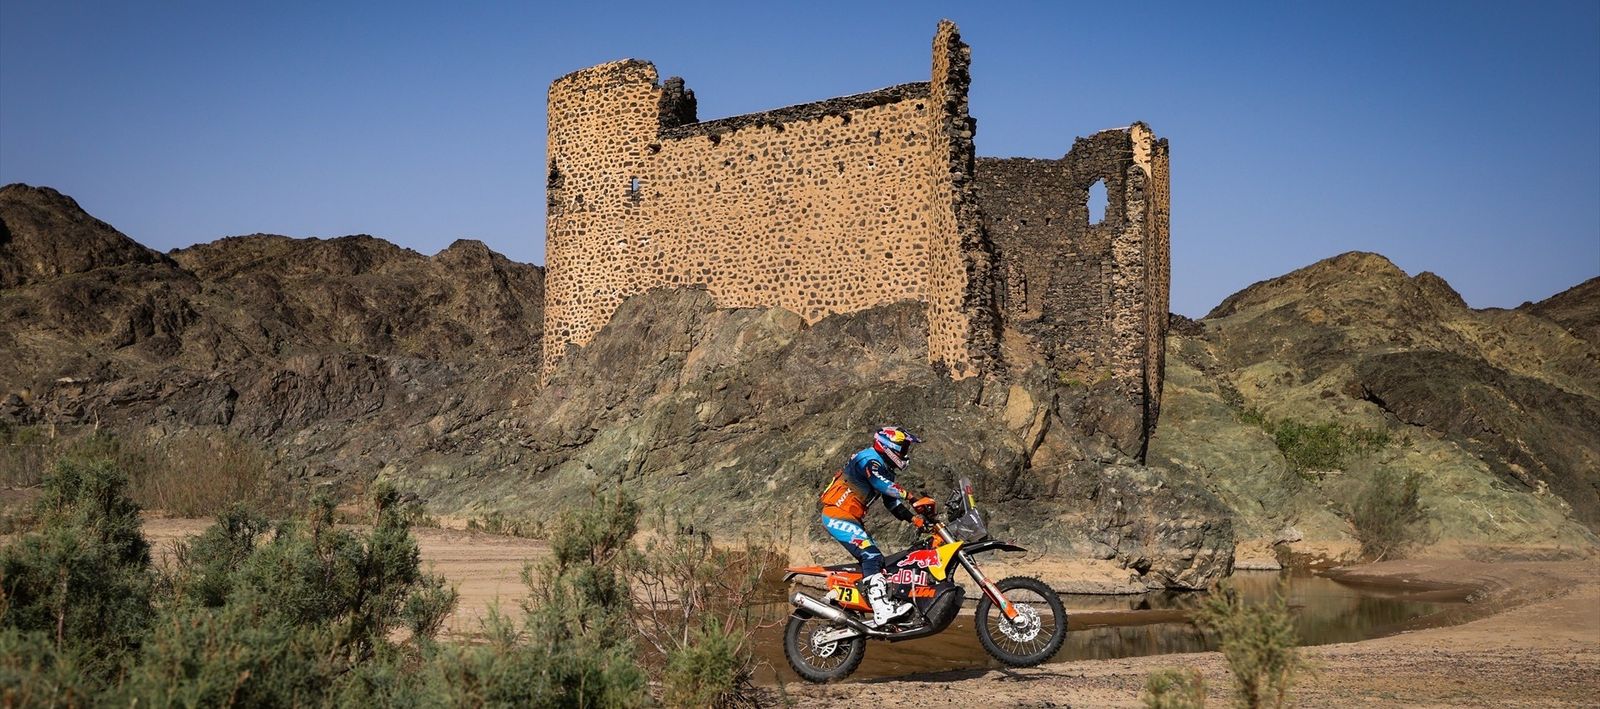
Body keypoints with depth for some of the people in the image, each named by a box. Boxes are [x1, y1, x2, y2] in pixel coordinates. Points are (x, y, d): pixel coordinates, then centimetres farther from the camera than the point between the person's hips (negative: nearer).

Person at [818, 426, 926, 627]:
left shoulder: (885, 469, 19)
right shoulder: (870, 460, -12)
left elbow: (893, 503, 14)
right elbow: (884, 485, -30)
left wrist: (914, 518, 1)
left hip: (849, 518, 11)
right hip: (838, 516, -11)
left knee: (872, 557, 9)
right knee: (871, 555, -20)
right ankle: (881, 611, -30)